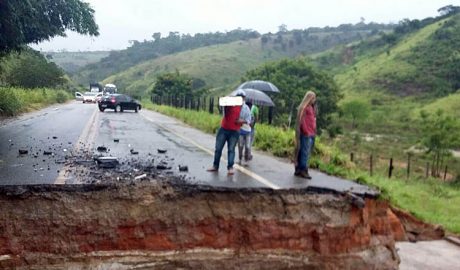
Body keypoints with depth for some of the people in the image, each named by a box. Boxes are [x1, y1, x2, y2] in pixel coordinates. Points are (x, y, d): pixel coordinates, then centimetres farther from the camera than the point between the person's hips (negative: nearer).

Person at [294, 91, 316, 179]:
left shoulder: (312, 107, 18)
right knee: (305, 152, -8)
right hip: (306, 133, -9)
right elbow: (301, 120, -14)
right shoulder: (304, 107, -8)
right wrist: (306, 132, -19)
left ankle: (298, 169, 15)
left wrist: (314, 132, 13)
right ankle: (303, 170, -4)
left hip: (311, 133, 9)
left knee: (307, 152, 10)